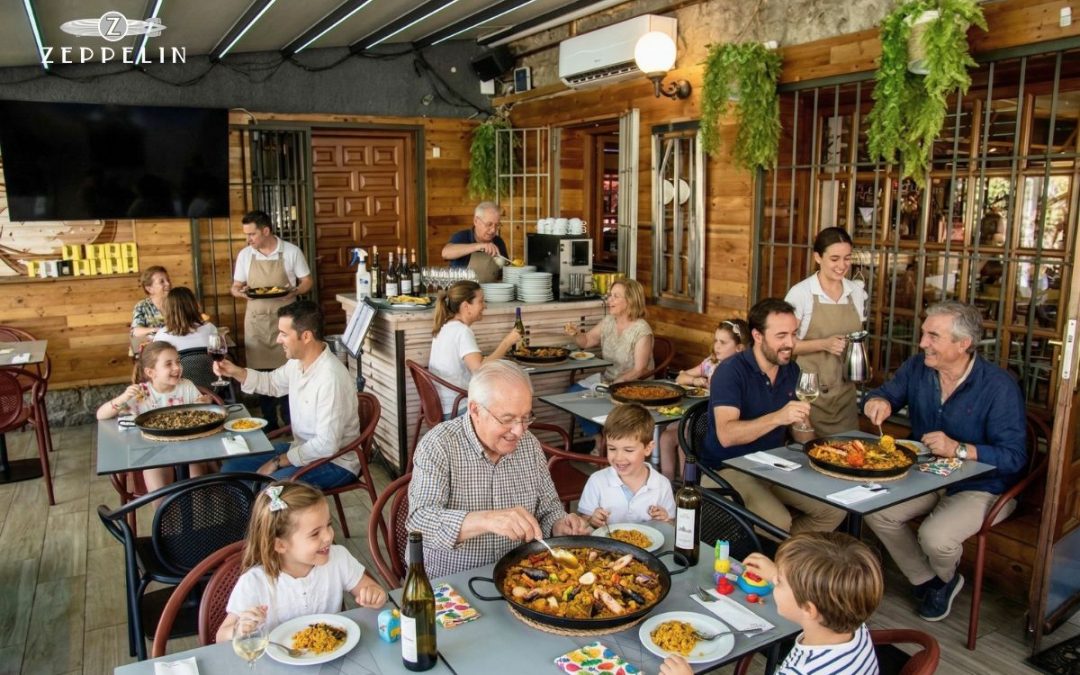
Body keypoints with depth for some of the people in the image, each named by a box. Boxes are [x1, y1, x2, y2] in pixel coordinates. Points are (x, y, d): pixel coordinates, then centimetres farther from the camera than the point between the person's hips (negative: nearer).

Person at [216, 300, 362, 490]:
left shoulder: (330, 378, -29)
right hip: (303, 448, 9)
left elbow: (326, 445, -28)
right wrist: (236, 372, 5)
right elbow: (272, 383, 22)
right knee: (231, 468, 7)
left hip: (335, 462, -9)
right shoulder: (298, 361, -1)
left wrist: (278, 462, -18)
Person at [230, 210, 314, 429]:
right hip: (256, 320, 3)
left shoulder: (292, 252, -2)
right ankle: (269, 423, 17)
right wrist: (240, 292, -12)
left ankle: (290, 422, 10)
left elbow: (307, 281, 3)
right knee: (262, 372, 5)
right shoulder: (245, 255, 6)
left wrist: (294, 291, -18)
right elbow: (235, 287, 12)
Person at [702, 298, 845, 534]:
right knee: (779, 524, -29)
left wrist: (802, 422, -11)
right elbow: (726, 435, -29)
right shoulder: (730, 371, -16)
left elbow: (801, 436, 12)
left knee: (835, 510, -5)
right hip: (730, 469, -7)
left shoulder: (791, 371, 6)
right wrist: (777, 418, -37)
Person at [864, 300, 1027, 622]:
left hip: (981, 487, -5)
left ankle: (946, 578, 13)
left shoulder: (999, 386, -21)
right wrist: (879, 401, -17)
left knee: (935, 537, -28)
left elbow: (1014, 457, -23)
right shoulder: (918, 367, -5)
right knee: (874, 511, -16)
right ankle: (927, 581, 10)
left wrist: (959, 449, -36)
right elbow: (886, 393, 9)